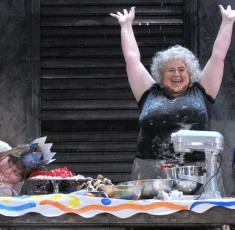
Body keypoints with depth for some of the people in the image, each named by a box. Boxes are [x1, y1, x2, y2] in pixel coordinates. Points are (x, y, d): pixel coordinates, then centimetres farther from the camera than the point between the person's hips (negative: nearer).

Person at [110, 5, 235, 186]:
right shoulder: (150, 94, 15)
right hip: (151, 170, 1)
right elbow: (132, 58, 22)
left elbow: (218, 57, 18)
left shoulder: (201, 92, 14)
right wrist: (126, 25, 29)